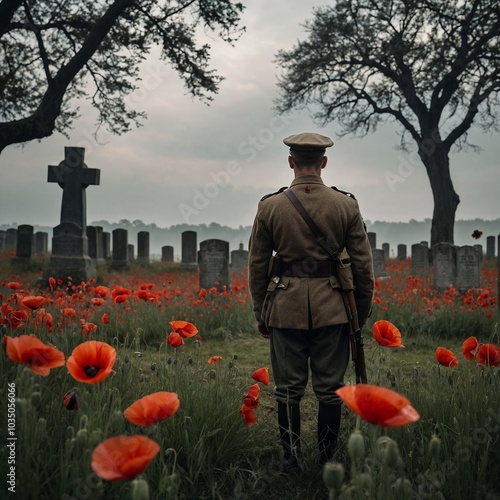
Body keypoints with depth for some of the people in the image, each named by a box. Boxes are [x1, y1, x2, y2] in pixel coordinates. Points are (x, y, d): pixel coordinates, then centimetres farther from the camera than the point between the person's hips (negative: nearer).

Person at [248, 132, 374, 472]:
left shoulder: (270, 206, -3)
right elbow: (363, 265, -1)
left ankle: (291, 458, 21)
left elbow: (257, 266, 1)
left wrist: (261, 314, 12)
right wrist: (363, 312, 11)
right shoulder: (346, 205, -3)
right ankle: (328, 460, 22)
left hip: (286, 308, 0)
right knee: (329, 389, 11)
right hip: (332, 309, 0)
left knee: (289, 389, 11)